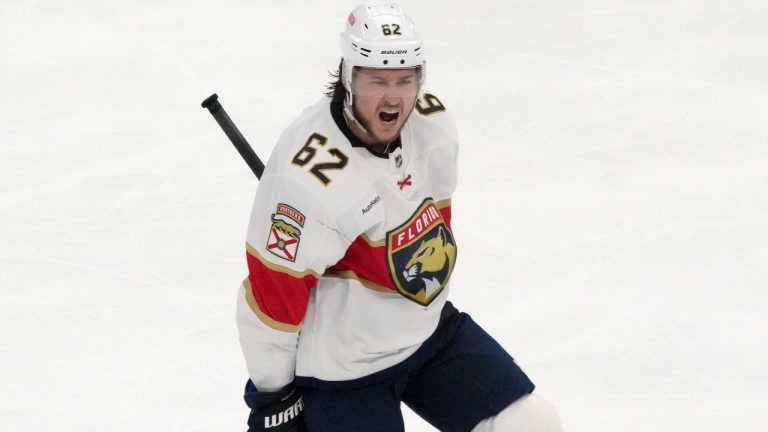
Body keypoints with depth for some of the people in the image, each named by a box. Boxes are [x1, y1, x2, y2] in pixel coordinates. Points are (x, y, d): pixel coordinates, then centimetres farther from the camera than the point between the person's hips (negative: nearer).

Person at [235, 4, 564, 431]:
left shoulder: (434, 121, -7)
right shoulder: (309, 176, -30)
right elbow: (271, 293, -23)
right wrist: (272, 397, -14)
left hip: (429, 328, 7)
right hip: (339, 370, -7)